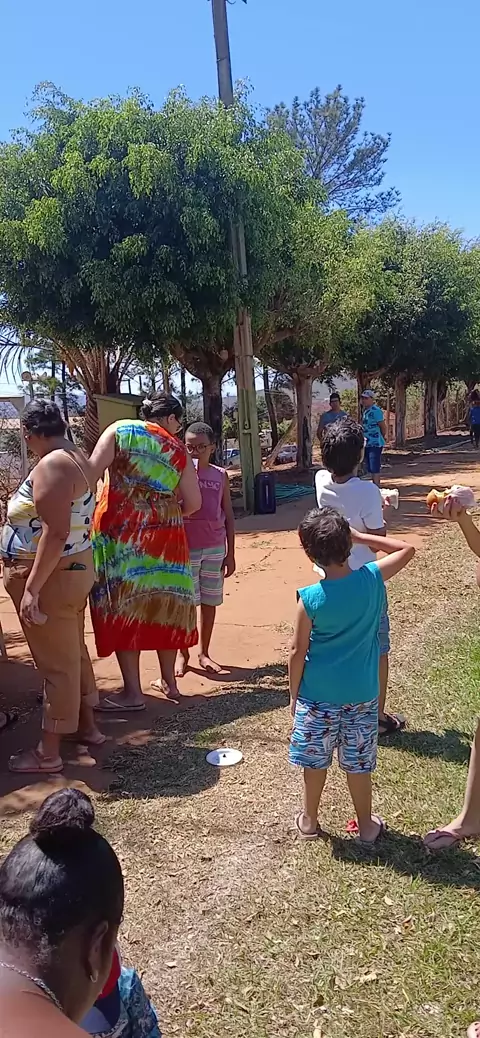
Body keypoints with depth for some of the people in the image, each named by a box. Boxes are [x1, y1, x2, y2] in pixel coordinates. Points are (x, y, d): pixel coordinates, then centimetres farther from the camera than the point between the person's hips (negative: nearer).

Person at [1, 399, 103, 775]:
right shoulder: (79, 460, 10)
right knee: (73, 653, 21)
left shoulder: (53, 465, -21)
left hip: (51, 577, -10)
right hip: (74, 570, 10)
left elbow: (55, 533, -28)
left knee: (56, 663, 0)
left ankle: (48, 753, 12)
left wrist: (32, 587, -27)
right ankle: (87, 726, 35)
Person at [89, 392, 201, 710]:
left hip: (121, 532, -2)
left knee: (123, 605, 2)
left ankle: (133, 692, 5)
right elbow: (194, 503, 6)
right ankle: (169, 681, 24)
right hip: (164, 535, 3)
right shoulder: (179, 450, 8)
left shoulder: (120, 431, 2)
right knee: (163, 604, 14)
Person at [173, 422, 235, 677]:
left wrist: (230, 553, 6)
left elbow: (228, 516, 8)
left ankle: (204, 653, 24)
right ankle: (183, 654, 18)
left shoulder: (220, 476, 4)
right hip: (186, 547, -3)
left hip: (215, 548, 3)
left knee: (209, 601, 11)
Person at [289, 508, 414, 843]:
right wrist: (361, 536, 2)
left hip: (318, 695, -2)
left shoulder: (310, 599, -18)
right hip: (361, 694, 2)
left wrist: (293, 695, 3)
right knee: (358, 763, 17)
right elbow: (407, 549, 5)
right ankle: (367, 825, 31)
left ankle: (309, 820, 33)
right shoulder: (372, 579, -13)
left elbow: (298, 652, -10)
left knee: (315, 760, 15)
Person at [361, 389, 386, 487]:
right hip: (368, 444, 10)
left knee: (375, 468, -8)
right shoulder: (365, 411, 14)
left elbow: (383, 427, -13)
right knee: (370, 469, 15)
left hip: (375, 444, -10)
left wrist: (380, 438, 1)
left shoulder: (376, 411, -15)